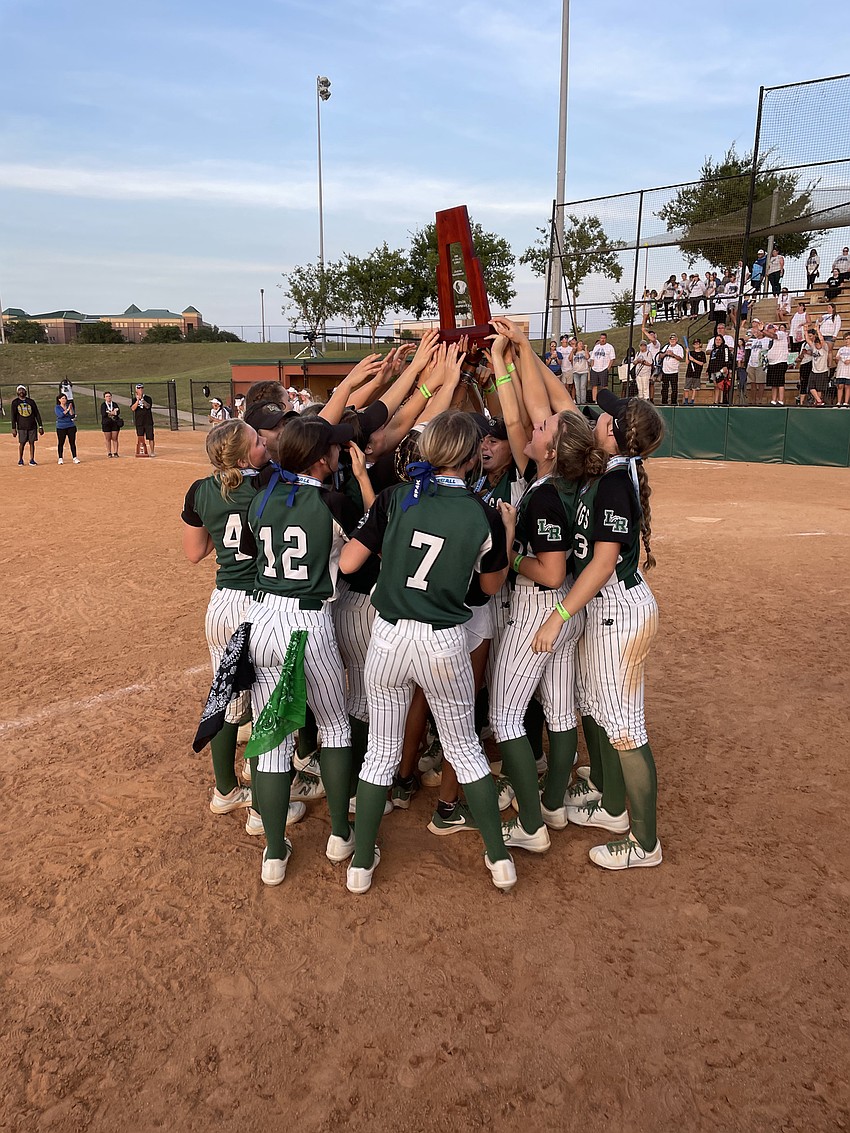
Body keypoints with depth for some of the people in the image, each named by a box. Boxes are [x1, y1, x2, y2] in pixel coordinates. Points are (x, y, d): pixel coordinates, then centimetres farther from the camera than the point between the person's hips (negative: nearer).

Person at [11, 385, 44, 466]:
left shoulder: (31, 401, 7)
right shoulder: (15, 402, 4)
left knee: (32, 443, 1)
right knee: (22, 443, 1)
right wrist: (13, 428, -4)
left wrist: (40, 426, 2)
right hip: (21, 427, -1)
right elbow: (13, 416, 2)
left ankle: (32, 460, 9)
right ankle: (20, 460, 14)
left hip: (32, 426, 1)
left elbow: (37, 414, 8)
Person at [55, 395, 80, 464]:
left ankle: (75, 458, 1)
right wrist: (67, 409, -20)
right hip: (61, 428, -2)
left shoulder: (69, 406, 9)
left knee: (72, 442, -1)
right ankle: (60, 458, 10)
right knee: (61, 443, 2)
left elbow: (72, 416, -2)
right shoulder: (57, 408, 1)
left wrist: (71, 409, -15)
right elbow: (60, 415, -17)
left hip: (71, 427, 2)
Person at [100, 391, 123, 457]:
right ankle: (109, 453, 5)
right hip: (106, 424, -1)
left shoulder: (115, 404, 10)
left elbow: (118, 412, -5)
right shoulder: (103, 405, 4)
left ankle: (115, 452, 5)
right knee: (108, 439, 0)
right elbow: (103, 414, -11)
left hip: (115, 423, 1)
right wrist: (113, 412, -8)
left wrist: (109, 413, -11)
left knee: (115, 439, 0)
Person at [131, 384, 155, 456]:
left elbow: (148, 406, -13)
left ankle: (152, 452, 0)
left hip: (148, 421, -2)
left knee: (150, 437, -4)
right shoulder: (134, 400, 9)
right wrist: (138, 400, -14)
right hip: (139, 422, 2)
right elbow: (133, 408, -7)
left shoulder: (148, 398, 5)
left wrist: (142, 399, -24)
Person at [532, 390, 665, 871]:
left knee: (623, 724, -1)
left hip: (620, 610, -10)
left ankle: (644, 842, 14)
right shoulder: (606, 471, 5)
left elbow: (603, 562, -23)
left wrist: (559, 615, -23)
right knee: (595, 709, 20)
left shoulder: (616, 480, -21)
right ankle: (612, 807, 38)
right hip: (603, 607, 10)